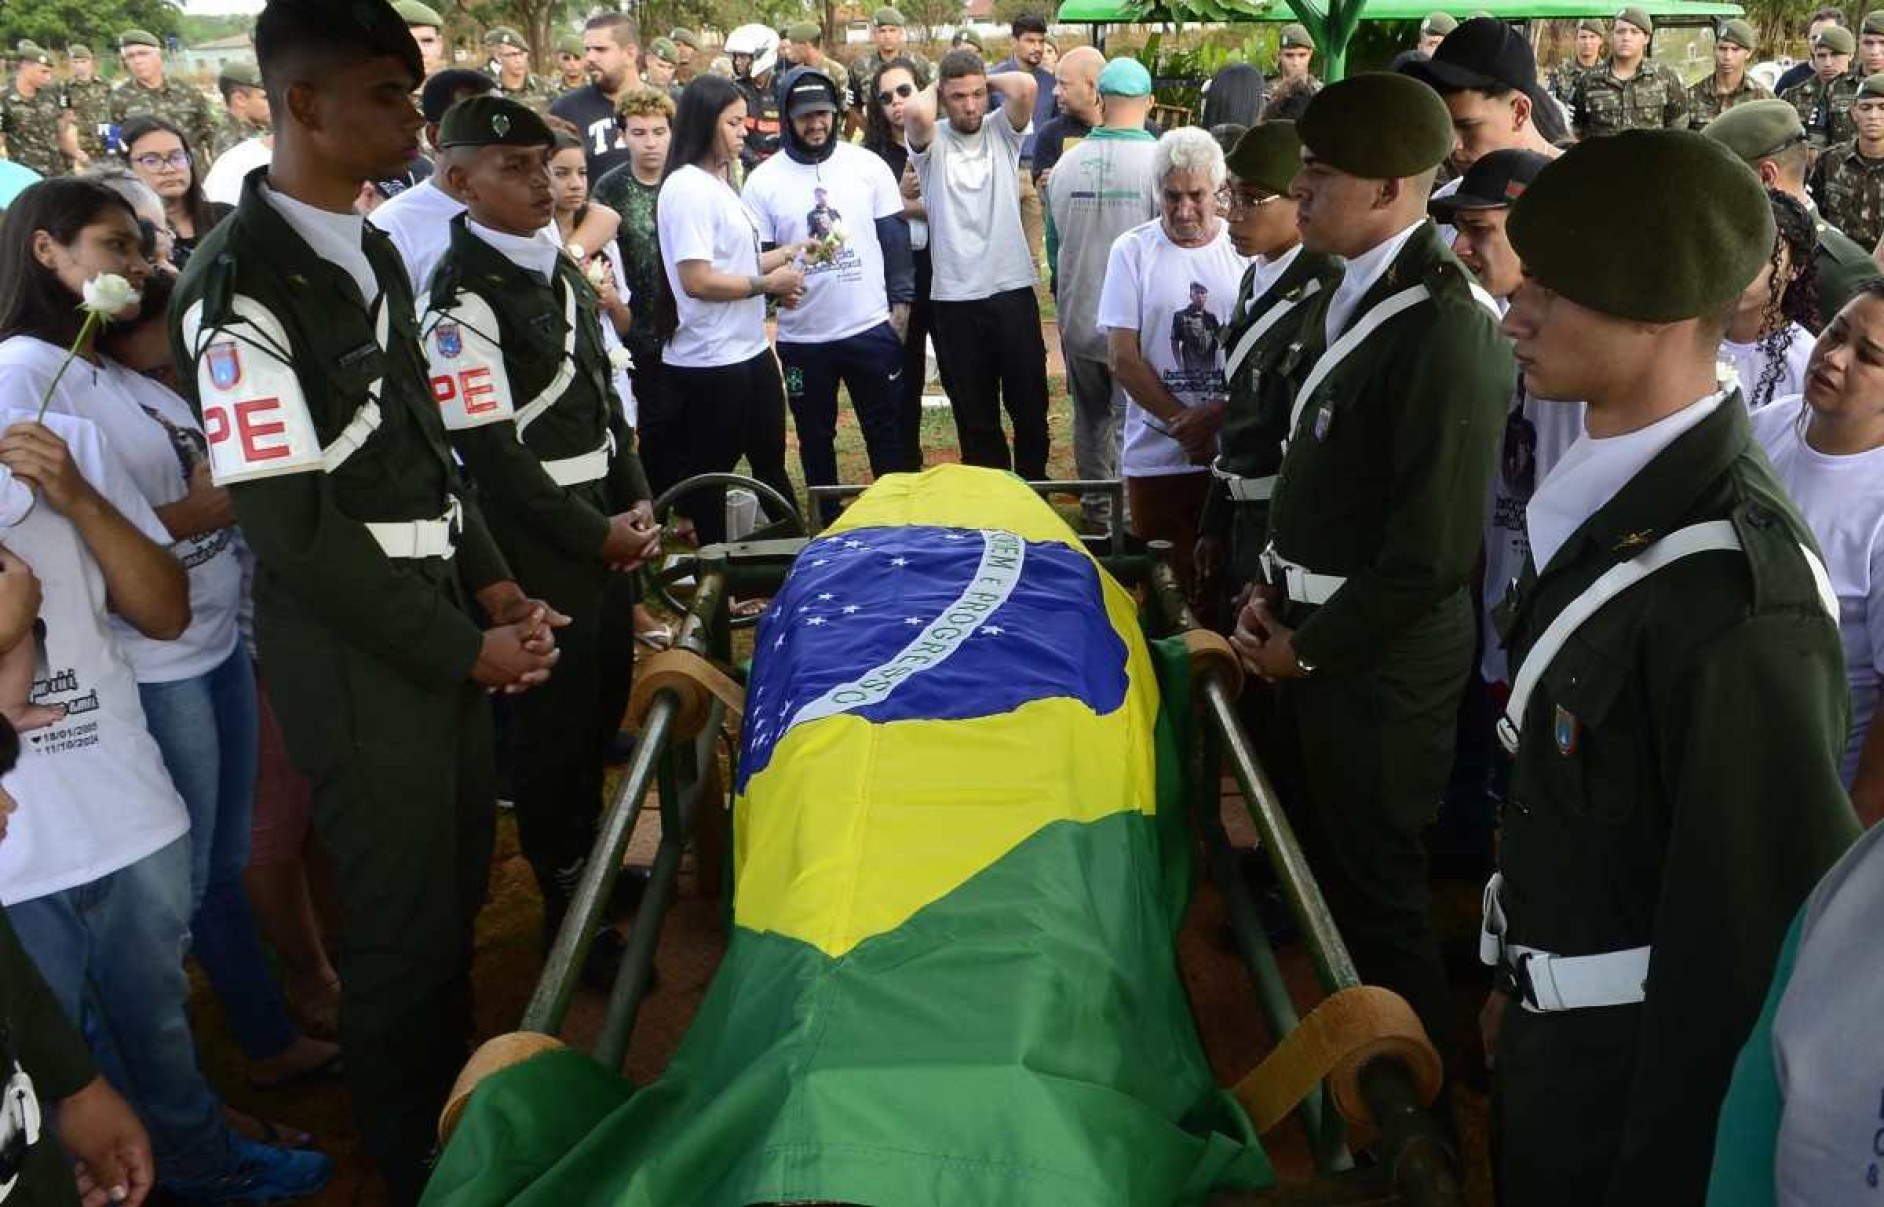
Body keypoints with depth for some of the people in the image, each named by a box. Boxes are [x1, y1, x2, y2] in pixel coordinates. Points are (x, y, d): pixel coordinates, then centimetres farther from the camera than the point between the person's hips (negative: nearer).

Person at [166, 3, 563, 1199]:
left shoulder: (373, 254, 10)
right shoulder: (240, 285, -18)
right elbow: (291, 524, -20)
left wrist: (493, 587, 2)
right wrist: (463, 650, -15)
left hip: (448, 622, 8)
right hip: (353, 653, -8)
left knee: (461, 885, 19)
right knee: (403, 918, 6)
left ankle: (460, 1107, 41)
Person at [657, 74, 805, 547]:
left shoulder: (718, 183, 10)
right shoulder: (686, 188, -17)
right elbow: (697, 280, -24)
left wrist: (791, 252, 9)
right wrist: (768, 284, -15)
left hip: (749, 350, 10)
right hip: (709, 362, -10)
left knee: (770, 460, 21)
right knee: (711, 474, 5)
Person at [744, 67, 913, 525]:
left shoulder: (867, 165, 0)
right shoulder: (763, 180, -2)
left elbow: (895, 237, 4)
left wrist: (901, 303, 0)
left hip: (872, 326, 0)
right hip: (802, 336, 0)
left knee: (885, 431, 10)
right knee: (815, 437, 11)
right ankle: (830, 527, 25)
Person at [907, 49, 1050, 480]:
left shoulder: (1001, 131, 3)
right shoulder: (931, 141, -1)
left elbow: (1026, 86, -16)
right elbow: (915, 111, -24)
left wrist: (988, 79, 2)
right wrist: (932, 88, -4)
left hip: (1013, 290, 1)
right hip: (955, 299, -1)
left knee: (1029, 405, 10)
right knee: (974, 416, 10)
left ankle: (1033, 489, 27)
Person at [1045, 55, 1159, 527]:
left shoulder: (1069, 162, -3)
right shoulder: (1157, 160, -15)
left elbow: (1054, 241, 7)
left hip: (1077, 317, 4)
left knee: (1091, 416, 19)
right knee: (1131, 419, 6)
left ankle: (1097, 502, 31)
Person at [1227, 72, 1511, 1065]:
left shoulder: (1449, 329, -23)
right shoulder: (1344, 298, 4)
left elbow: (1435, 551, -23)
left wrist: (1311, 648, -14)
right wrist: (1276, 591, 7)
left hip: (1382, 657, -8)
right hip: (1313, 630, 9)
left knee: (1376, 882, 7)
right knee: (1320, 854, 22)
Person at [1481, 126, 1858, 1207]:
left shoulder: (1732, 590, -28)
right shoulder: (1620, 495, -1)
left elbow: (1756, 915, -23)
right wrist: (1520, 982, 15)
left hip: (1639, 1068, -7)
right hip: (1556, 1022, 7)